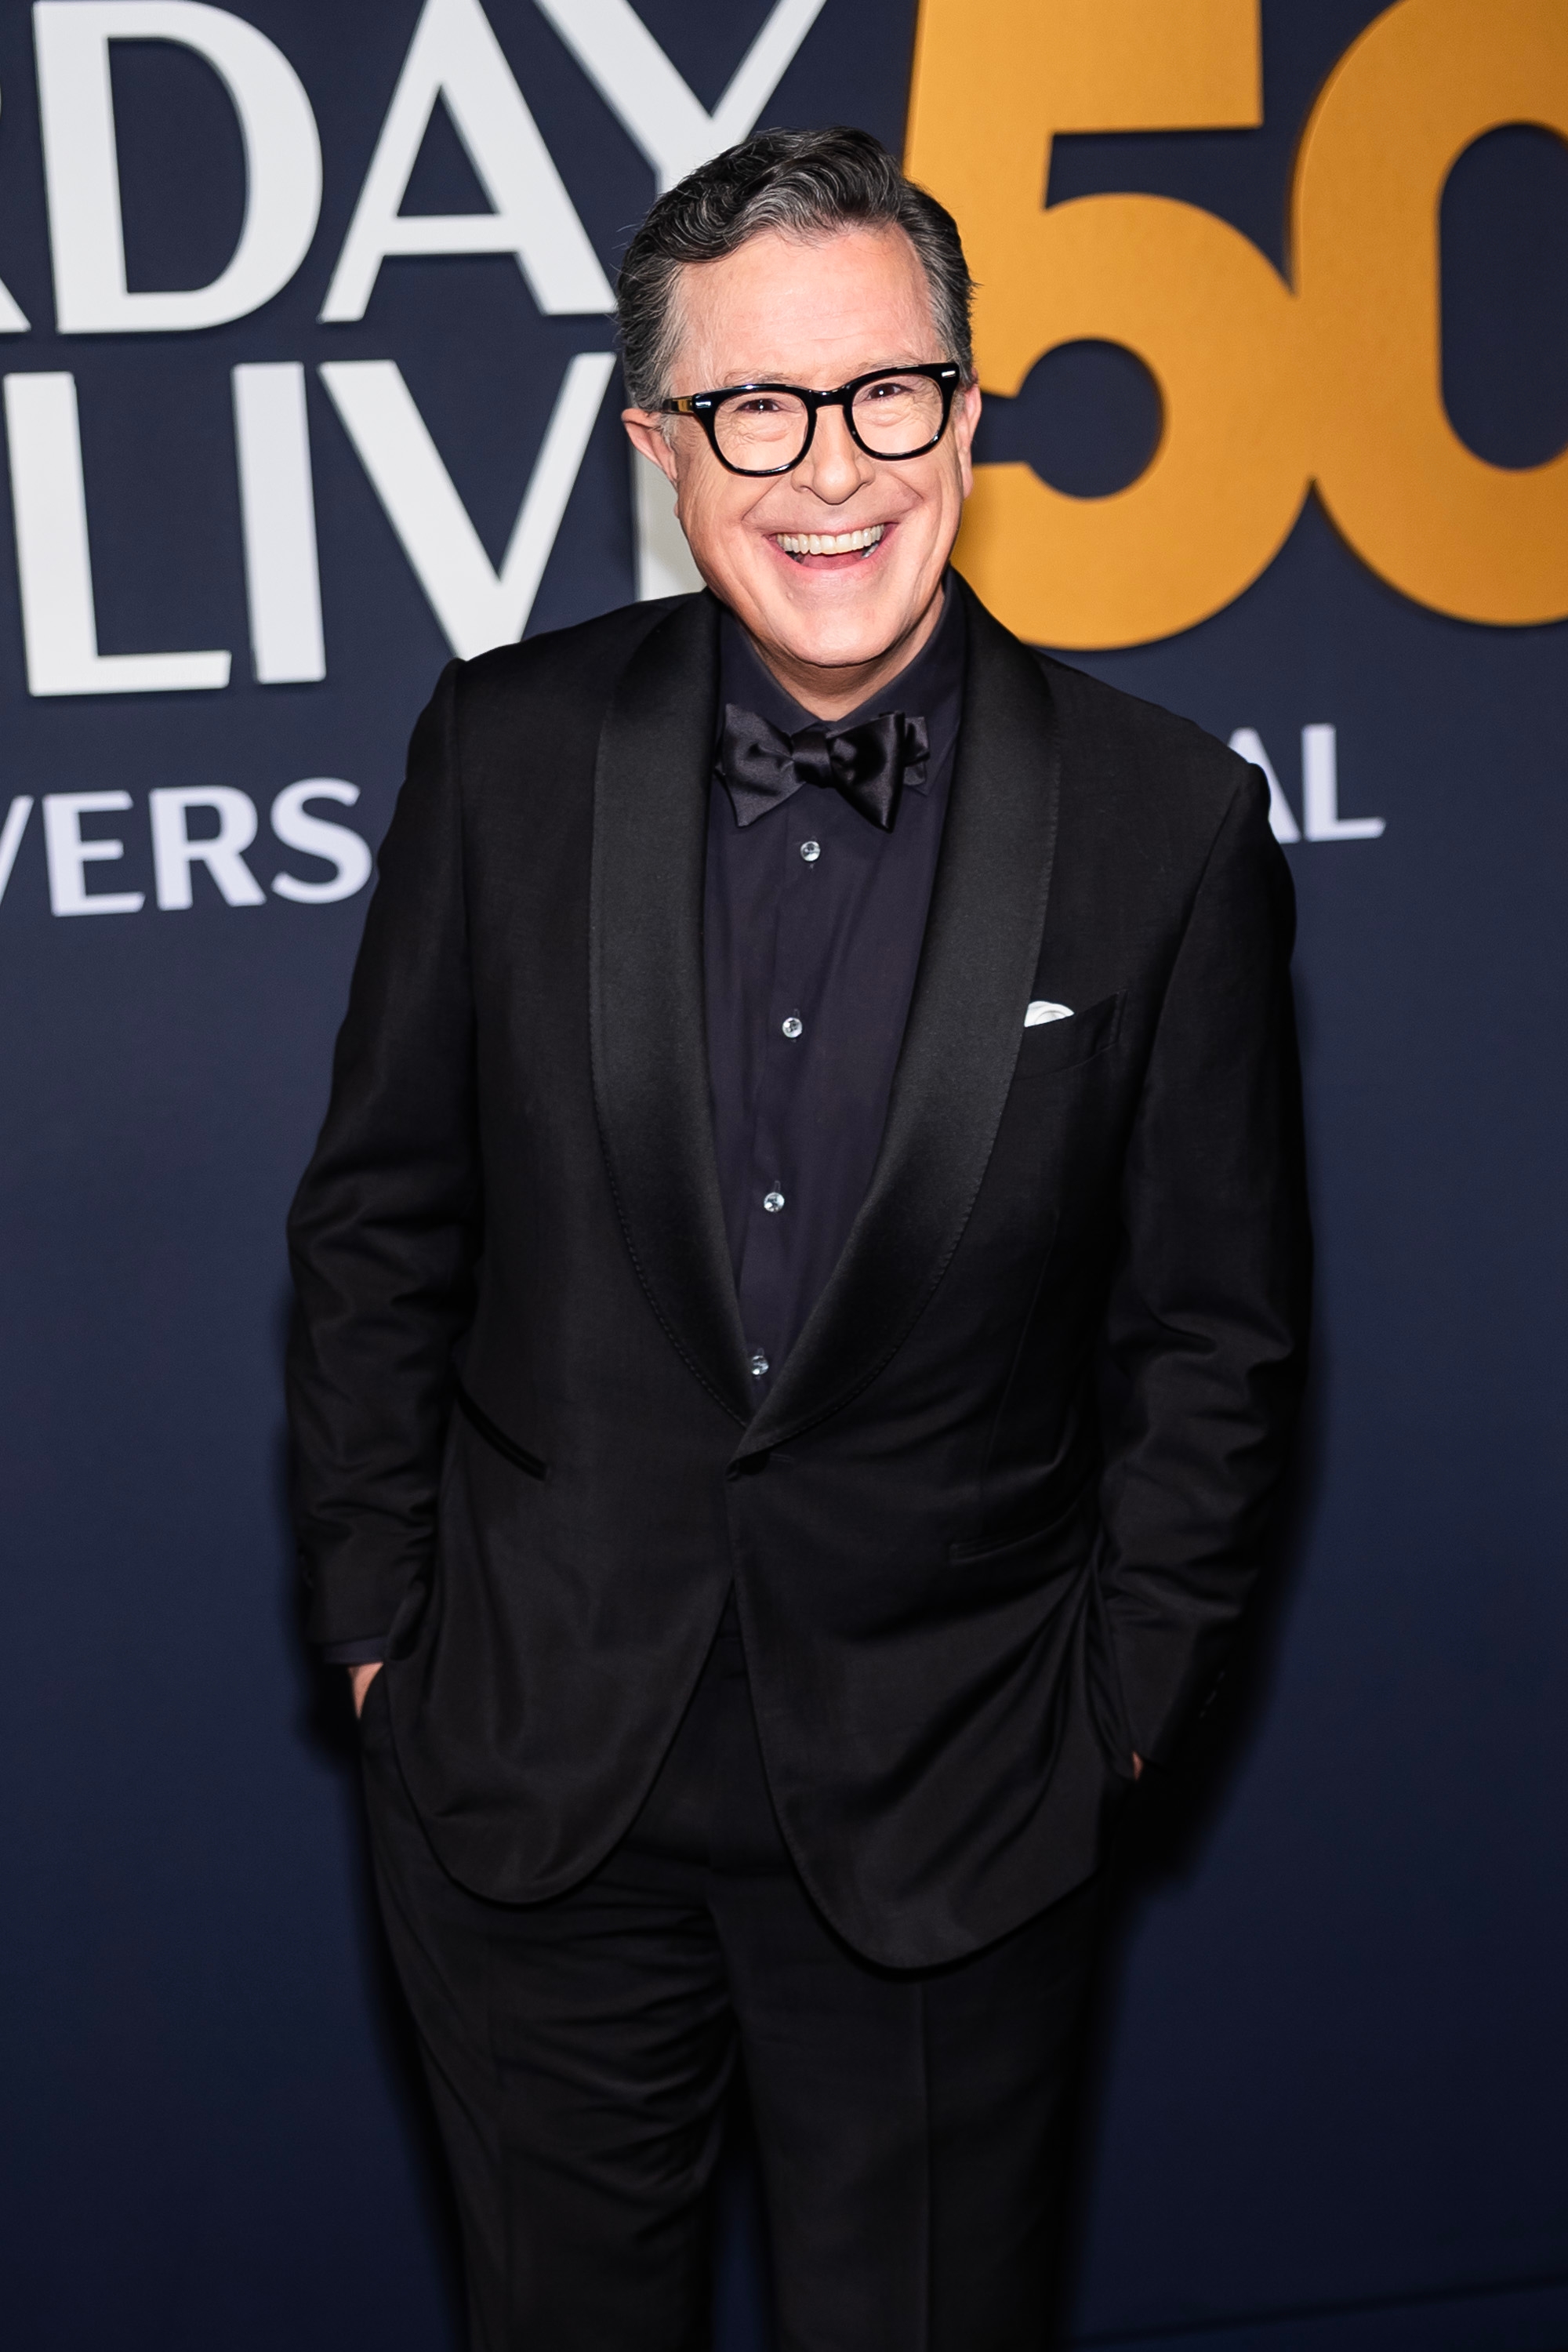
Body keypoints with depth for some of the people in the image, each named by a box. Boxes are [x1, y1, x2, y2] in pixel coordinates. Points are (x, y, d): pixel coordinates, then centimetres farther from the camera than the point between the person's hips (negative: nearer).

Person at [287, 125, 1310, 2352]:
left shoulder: (1168, 823, -9)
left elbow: (1215, 1328, -1)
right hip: (532, 1764, 2)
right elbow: (380, 1219, 2)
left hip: (950, 1811, -1)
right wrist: (376, 1612, 2)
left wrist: (1117, 1694, -1)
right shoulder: (513, 750, -6)